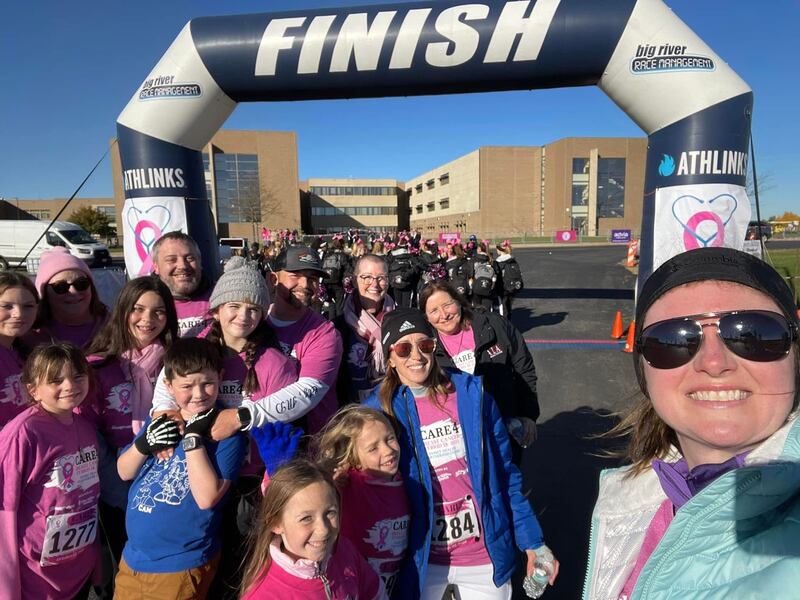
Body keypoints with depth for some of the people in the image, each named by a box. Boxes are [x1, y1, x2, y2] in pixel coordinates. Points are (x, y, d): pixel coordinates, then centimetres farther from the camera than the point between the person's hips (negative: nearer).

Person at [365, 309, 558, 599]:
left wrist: (533, 541, 0)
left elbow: (505, 473, -1)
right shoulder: (377, 410, -10)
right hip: (419, 560, -1)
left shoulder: (472, 394, -9)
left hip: (485, 554, 1)